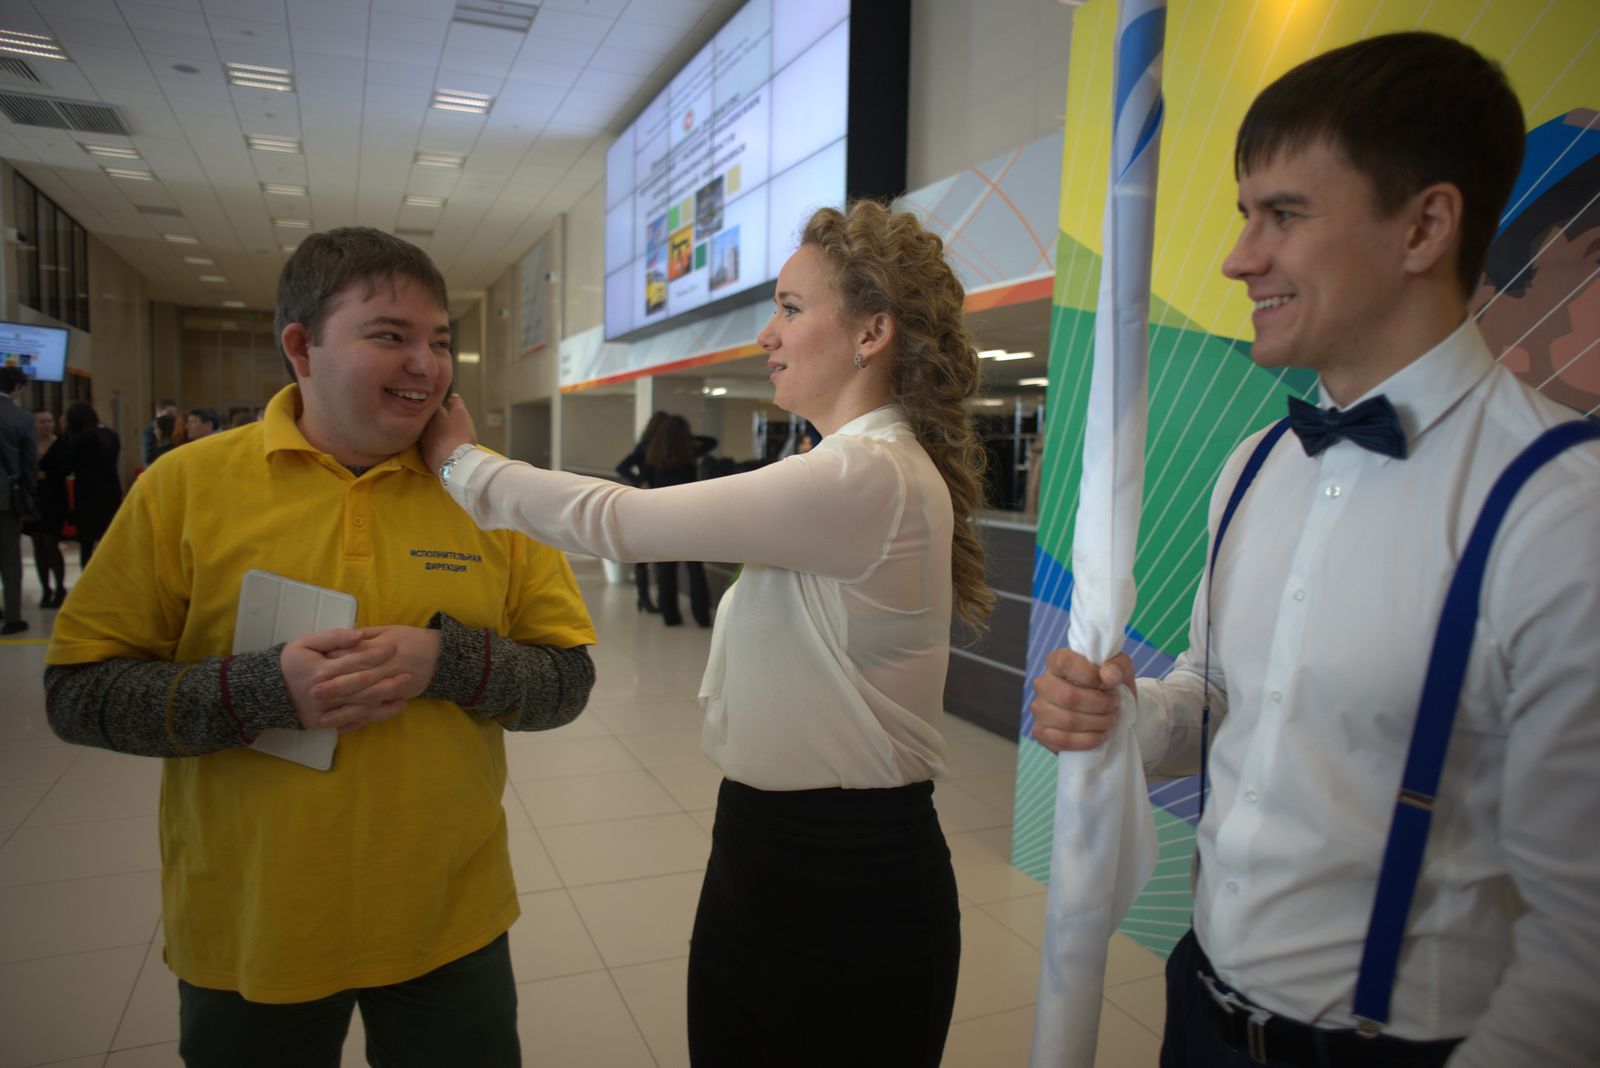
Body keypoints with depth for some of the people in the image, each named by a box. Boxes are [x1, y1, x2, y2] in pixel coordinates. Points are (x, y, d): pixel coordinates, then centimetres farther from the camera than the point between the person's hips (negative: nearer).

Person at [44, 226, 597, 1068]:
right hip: (245, 938, 0)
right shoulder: (185, 485, -6)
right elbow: (77, 693, -6)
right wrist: (265, 688, -22)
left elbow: (568, 681, -4)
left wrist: (449, 660, -22)